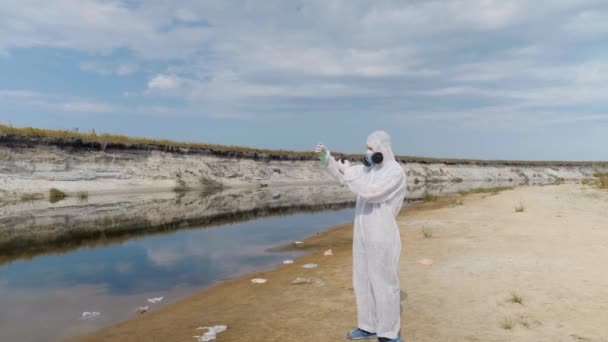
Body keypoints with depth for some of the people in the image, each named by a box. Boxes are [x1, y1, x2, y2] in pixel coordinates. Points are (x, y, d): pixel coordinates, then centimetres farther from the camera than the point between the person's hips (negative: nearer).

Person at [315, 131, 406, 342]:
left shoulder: (395, 172, -16)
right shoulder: (369, 169, 9)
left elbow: (370, 193, -26)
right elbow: (340, 176, 15)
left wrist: (349, 171, -20)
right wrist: (325, 155, 1)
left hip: (382, 236, -8)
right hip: (363, 235, 8)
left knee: (383, 283, 0)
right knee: (363, 281, 14)